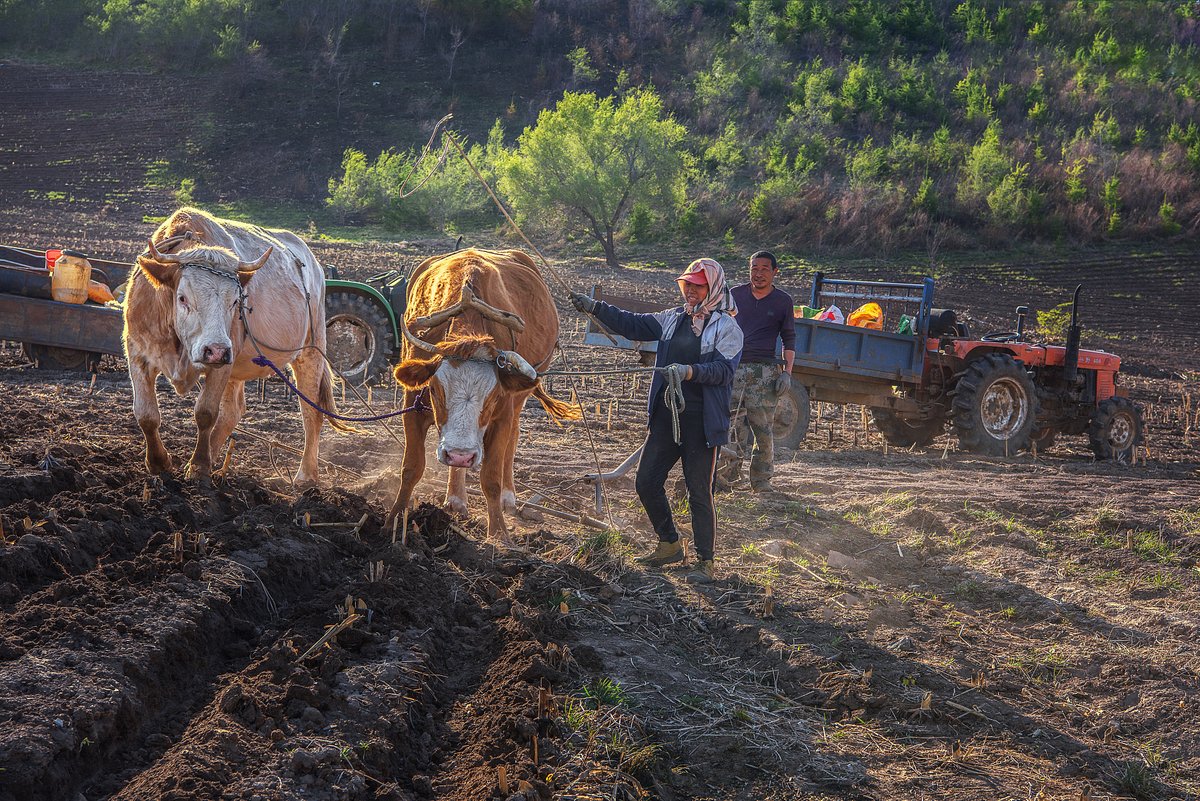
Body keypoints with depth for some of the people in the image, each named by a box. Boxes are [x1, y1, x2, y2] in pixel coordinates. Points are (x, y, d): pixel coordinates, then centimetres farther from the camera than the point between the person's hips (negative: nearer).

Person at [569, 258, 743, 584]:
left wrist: (688, 371, -32)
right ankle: (669, 545, 28)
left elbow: (723, 369, -18)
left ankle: (705, 562, 11)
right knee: (647, 482, 9)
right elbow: (633, 325, 10)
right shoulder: (673, 318, 11)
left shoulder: (727, 328, -6)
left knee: (699, 492, -1)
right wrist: (595, 308, 0)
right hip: (665, 417, 6)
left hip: (700, 422, -6)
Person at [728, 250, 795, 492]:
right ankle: (728, 474, -4)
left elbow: (789, 339, 11)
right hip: (733, 366, 1)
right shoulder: (735, 295, 11)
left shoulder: (783, 301, 8)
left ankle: (761, 479, 5)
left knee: (763, 426, -2)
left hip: (765, 369, -1)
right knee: (731, 423, -8)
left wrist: (787, 372, 2)